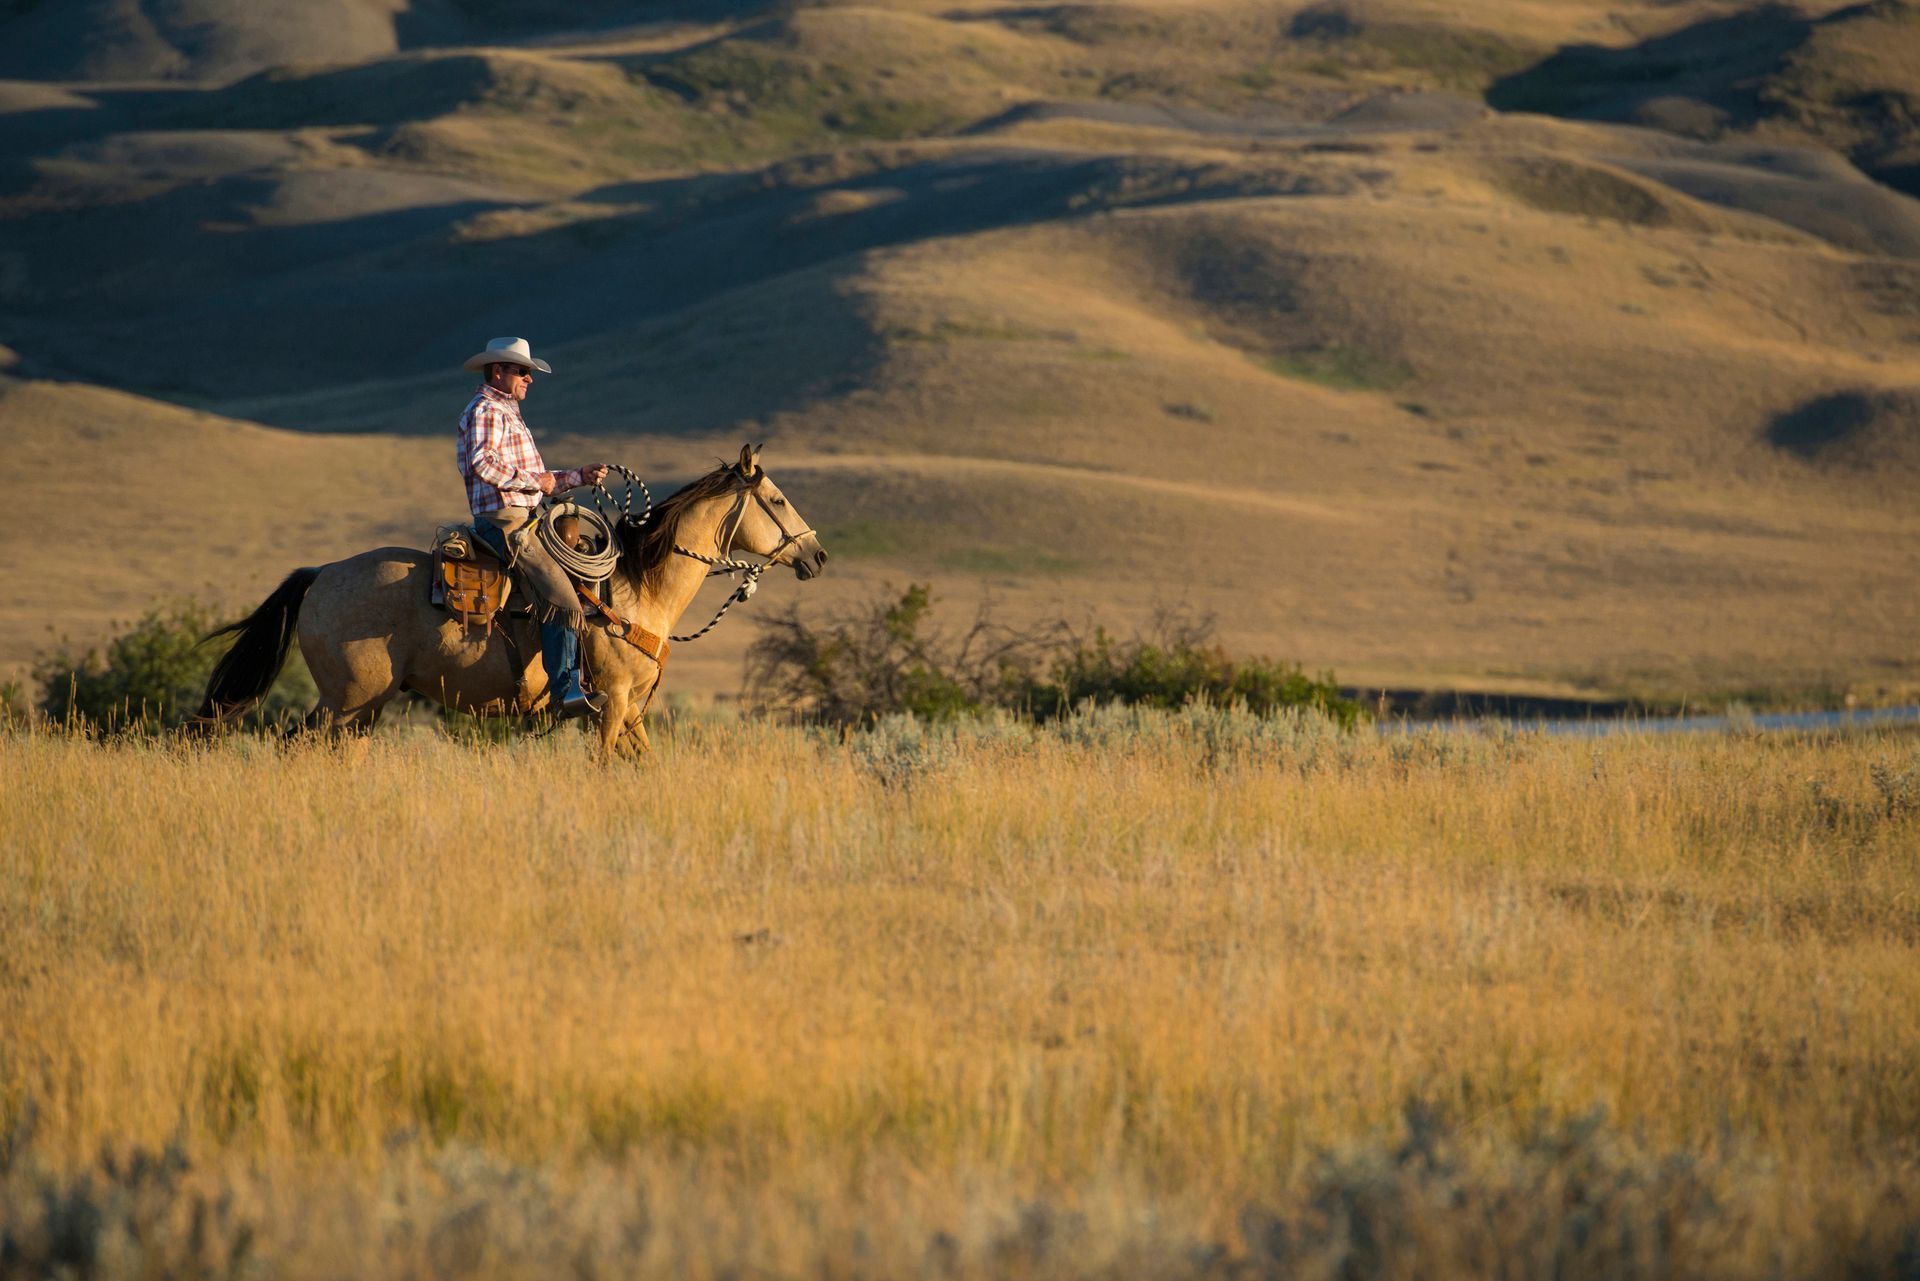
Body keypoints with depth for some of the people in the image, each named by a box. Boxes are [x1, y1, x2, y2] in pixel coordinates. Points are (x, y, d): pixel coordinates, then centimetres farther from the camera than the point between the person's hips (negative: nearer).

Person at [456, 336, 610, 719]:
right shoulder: (485, 411, -7)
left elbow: (534, 480, 27)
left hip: (523, 522, 11)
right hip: (503, 521, -11)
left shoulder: (508, 413, 26)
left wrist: (579, 476, 16)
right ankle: (566, 693, -22)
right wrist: (535, 482, -16)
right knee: (563, 600, -19)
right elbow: (482, 463, -25)